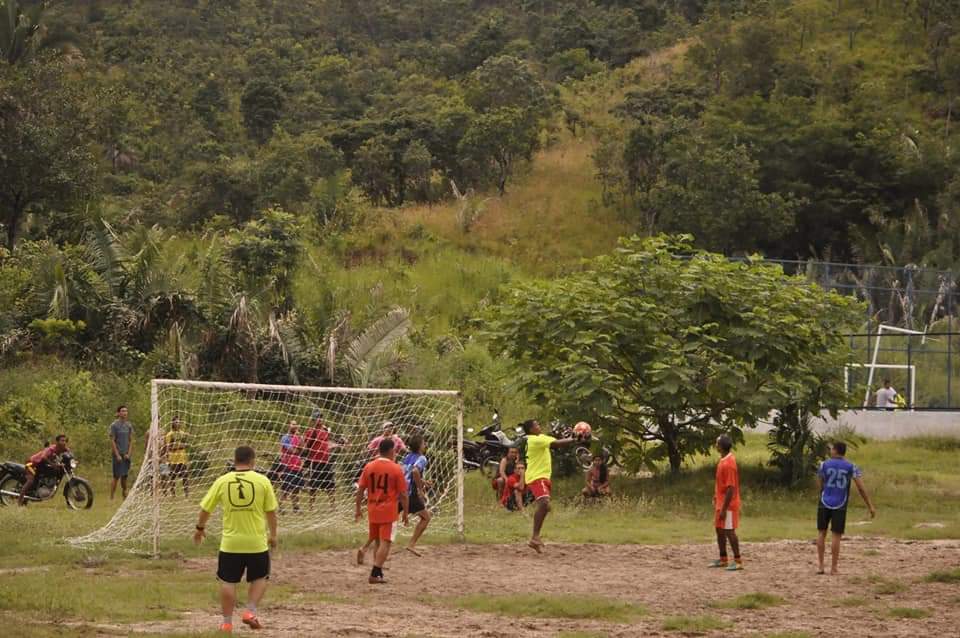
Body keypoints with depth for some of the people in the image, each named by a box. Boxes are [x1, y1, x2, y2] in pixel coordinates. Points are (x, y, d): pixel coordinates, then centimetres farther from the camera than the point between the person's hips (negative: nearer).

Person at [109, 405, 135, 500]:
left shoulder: (129, 425, 10)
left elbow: (131, 441, 12)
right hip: (118, 454, -5)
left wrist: (128, 453, -1)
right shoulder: (114, 425, -4)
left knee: (124, 476, 8)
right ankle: (111, 497, -4)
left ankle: (124, 495, 16)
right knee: (116, 476, -7)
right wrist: (117, 455, -12)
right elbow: (112, 441, -7)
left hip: (126, 455, 5)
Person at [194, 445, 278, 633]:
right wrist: (273, 534, 15)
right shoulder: (262, 481, -5)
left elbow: (205, 508, 4)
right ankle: (250, 611, 3)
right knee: (260, 578, 18)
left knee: (228, 581, 11)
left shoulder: (222, 481, -3)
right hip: (257, 541, -1)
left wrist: (200, 528, 21)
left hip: (230, 542, 1)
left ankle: (227, 622, 13)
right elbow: (271, 512, 1)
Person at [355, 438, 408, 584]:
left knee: (377, 542, 18)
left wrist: (358, 509, 13)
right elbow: (403, 494, -7)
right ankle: (375, 574, -11)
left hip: (372, 510, 5)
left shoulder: (369, 467, 2)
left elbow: (360, 490, 3)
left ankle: (378, 572, 25)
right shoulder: (396, 469, -9)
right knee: (385, 543, -3)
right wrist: (405, 513, 3)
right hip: (389, 511, -5)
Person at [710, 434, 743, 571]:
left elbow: (731, 488, -23)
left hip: (728, 505, -10)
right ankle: (723, 560, 23)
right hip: (720, 502, 10)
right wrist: (716, 499, 21)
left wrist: (724, 509, -22)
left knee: (729, 531, -6)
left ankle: (738, 561, 0)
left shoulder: (728, 464, -22)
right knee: (720, 530, 14)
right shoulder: (723, 461, 8)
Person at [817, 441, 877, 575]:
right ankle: (833, 569, 0)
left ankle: (821, 566, 8)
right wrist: (870, 506, -5)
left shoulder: (824, 464, 0)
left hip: (824, 504, 1)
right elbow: (861, 487, -8)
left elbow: (820, 485, 8)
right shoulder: (851, 467, -1)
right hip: (840, 505, -1)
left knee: (821, 533, 12)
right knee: (836, 536, 2)